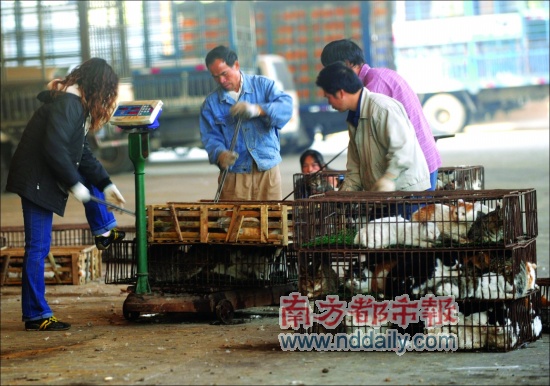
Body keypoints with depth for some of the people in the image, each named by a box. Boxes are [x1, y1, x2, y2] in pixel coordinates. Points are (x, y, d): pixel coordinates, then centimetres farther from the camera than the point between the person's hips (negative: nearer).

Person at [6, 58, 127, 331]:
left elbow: (82, 154, 15)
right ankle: (36, 316, 0)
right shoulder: (67, 104, -19)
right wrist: (74, 184, -21)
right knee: (38, 247, -5)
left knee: (91, 176, 24)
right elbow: (54, 148, -28)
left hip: (44, 177, 10)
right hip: (35, 180, -10)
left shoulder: (77, 105, 11)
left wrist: (106, 184, 8)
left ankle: (104, 232, 32)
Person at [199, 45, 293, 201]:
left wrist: (257, 110, -28)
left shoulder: (263, 85, 4)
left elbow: (286, 107, -10)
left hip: (267, 170, 0)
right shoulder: (211, 103, 8)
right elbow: (210, 136, 3)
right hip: (234, 175, 0)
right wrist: (219, 154, -19)